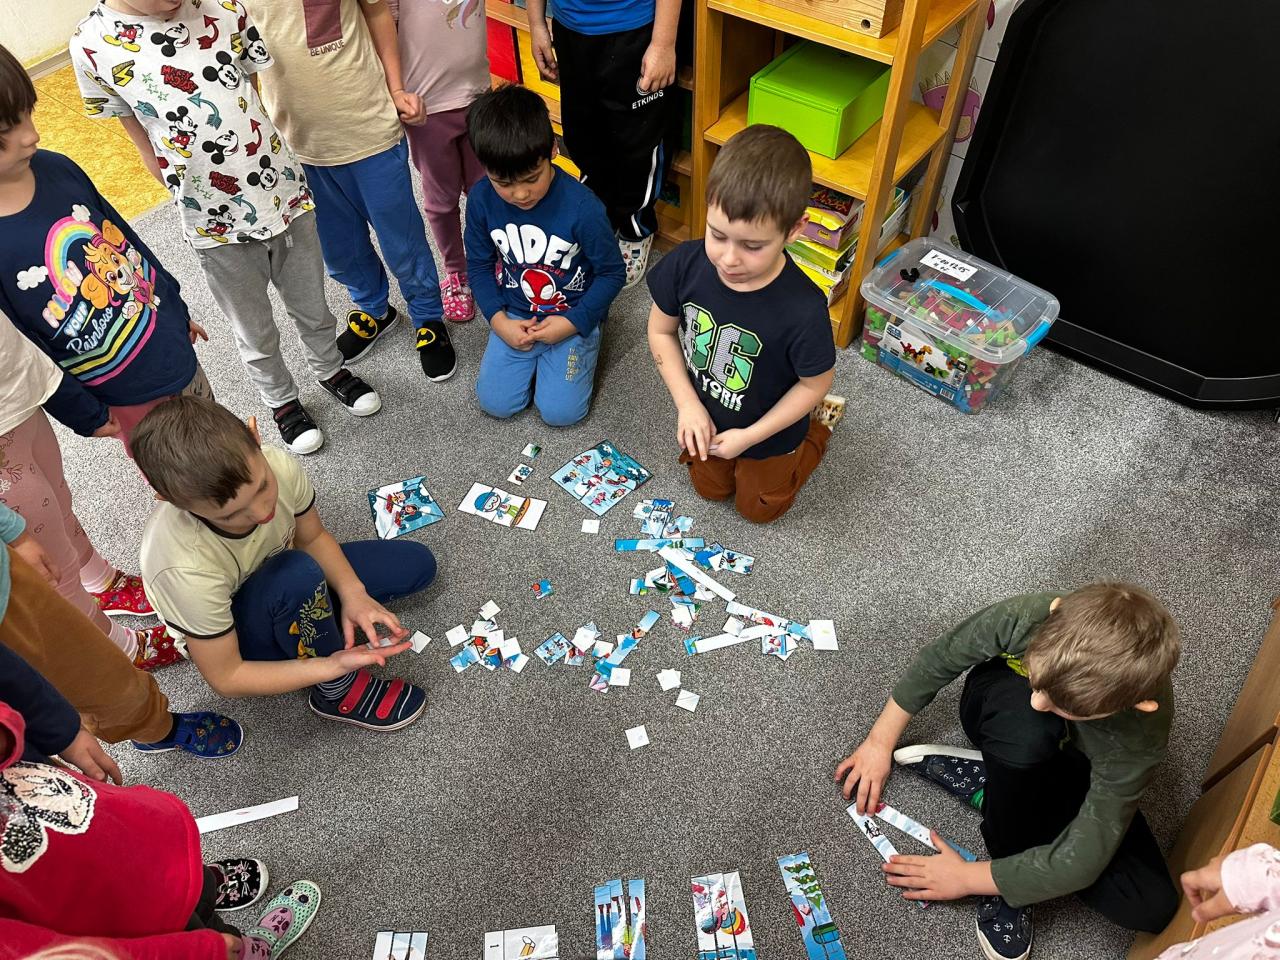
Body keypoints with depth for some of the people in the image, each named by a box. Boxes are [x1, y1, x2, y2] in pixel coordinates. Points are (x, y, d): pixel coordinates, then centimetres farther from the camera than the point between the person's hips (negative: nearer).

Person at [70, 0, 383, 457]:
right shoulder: (91, 45, -11)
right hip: (217, 226, -2)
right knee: (255, 335, 16)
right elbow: (145, 143, -1)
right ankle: (282, 401, 42)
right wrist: (189, 196, 1)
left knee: (312, 308, 21)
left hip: (285, 195, 2)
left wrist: (273, 167, 1)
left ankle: (330, 369, 49)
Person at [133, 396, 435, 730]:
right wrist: (335, 664, -37)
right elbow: (225, 678, -27)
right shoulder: (187, 569, -41)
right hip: (225, 636, -5)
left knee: (417, 564, 3)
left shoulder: (277, 466, -30)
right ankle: (339, 692, -13)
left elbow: (312, 538, -8)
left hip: (284, 597, 5)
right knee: (298, 574, -38)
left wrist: (353, 593, -24)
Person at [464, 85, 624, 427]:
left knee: (560, 411, -10)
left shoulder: (582, 207, -25)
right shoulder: (481, 199, -13)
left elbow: (612, 273, -12)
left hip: (573, 316, -3)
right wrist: (498, 320, -11)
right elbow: (479, 265, 2)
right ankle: (531, 359, 23)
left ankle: (585, 341, 17)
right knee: (495, 402, -6)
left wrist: (572, 322, -18)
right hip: (515, 317, 3)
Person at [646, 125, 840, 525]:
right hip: (708, 416, 4)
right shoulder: (686, 263, -29)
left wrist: (749, 437, -20)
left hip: (769, 433, -3)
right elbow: (661, 330, -11)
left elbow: (815, 383, -22)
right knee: (710, 489, 29)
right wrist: (687, 404, -18)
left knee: (757, 508, 26)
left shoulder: (803, 310, -40)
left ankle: (820, 425, 41)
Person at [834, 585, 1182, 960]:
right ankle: (1009, 858, -12)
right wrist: (880, 740, -13)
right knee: (1025, 723, -39)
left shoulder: (1139, 739, -38)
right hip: (1002, 710, 0)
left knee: (1154, 907, -18)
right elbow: (939, 659, -18)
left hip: (1065, 770, 0)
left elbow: (1081, 861, -29)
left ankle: (987, 786, -8)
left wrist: (966, 878, -22)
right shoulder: (1027, 616, -38)